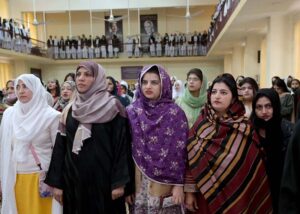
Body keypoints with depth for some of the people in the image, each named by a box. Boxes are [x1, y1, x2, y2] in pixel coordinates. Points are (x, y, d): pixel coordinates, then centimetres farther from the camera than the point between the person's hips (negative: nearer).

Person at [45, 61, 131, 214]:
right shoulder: (69, 110, 6)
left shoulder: (112, 107, -7)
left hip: (103, 179, -4)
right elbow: (60, 146, 6)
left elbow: (121, 145, -10)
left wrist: (119, 182, -13)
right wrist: (56, 182, 3)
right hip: (73, 179, 4)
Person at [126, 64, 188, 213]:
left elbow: (181, 151, -6)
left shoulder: (176, 113, -6)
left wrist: (179, 184, -9)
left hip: (166, 181, -2)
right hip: (138, 180, 2)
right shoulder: (131, 112, 0)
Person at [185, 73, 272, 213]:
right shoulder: (201, 122, -5)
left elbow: (254, 170, -5)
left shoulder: (244, 128, -8)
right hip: (205, 195, 1)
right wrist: (189, 191, -6)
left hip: (235, 197, -1)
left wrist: (256, 201, -2)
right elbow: (190, 158, -5)